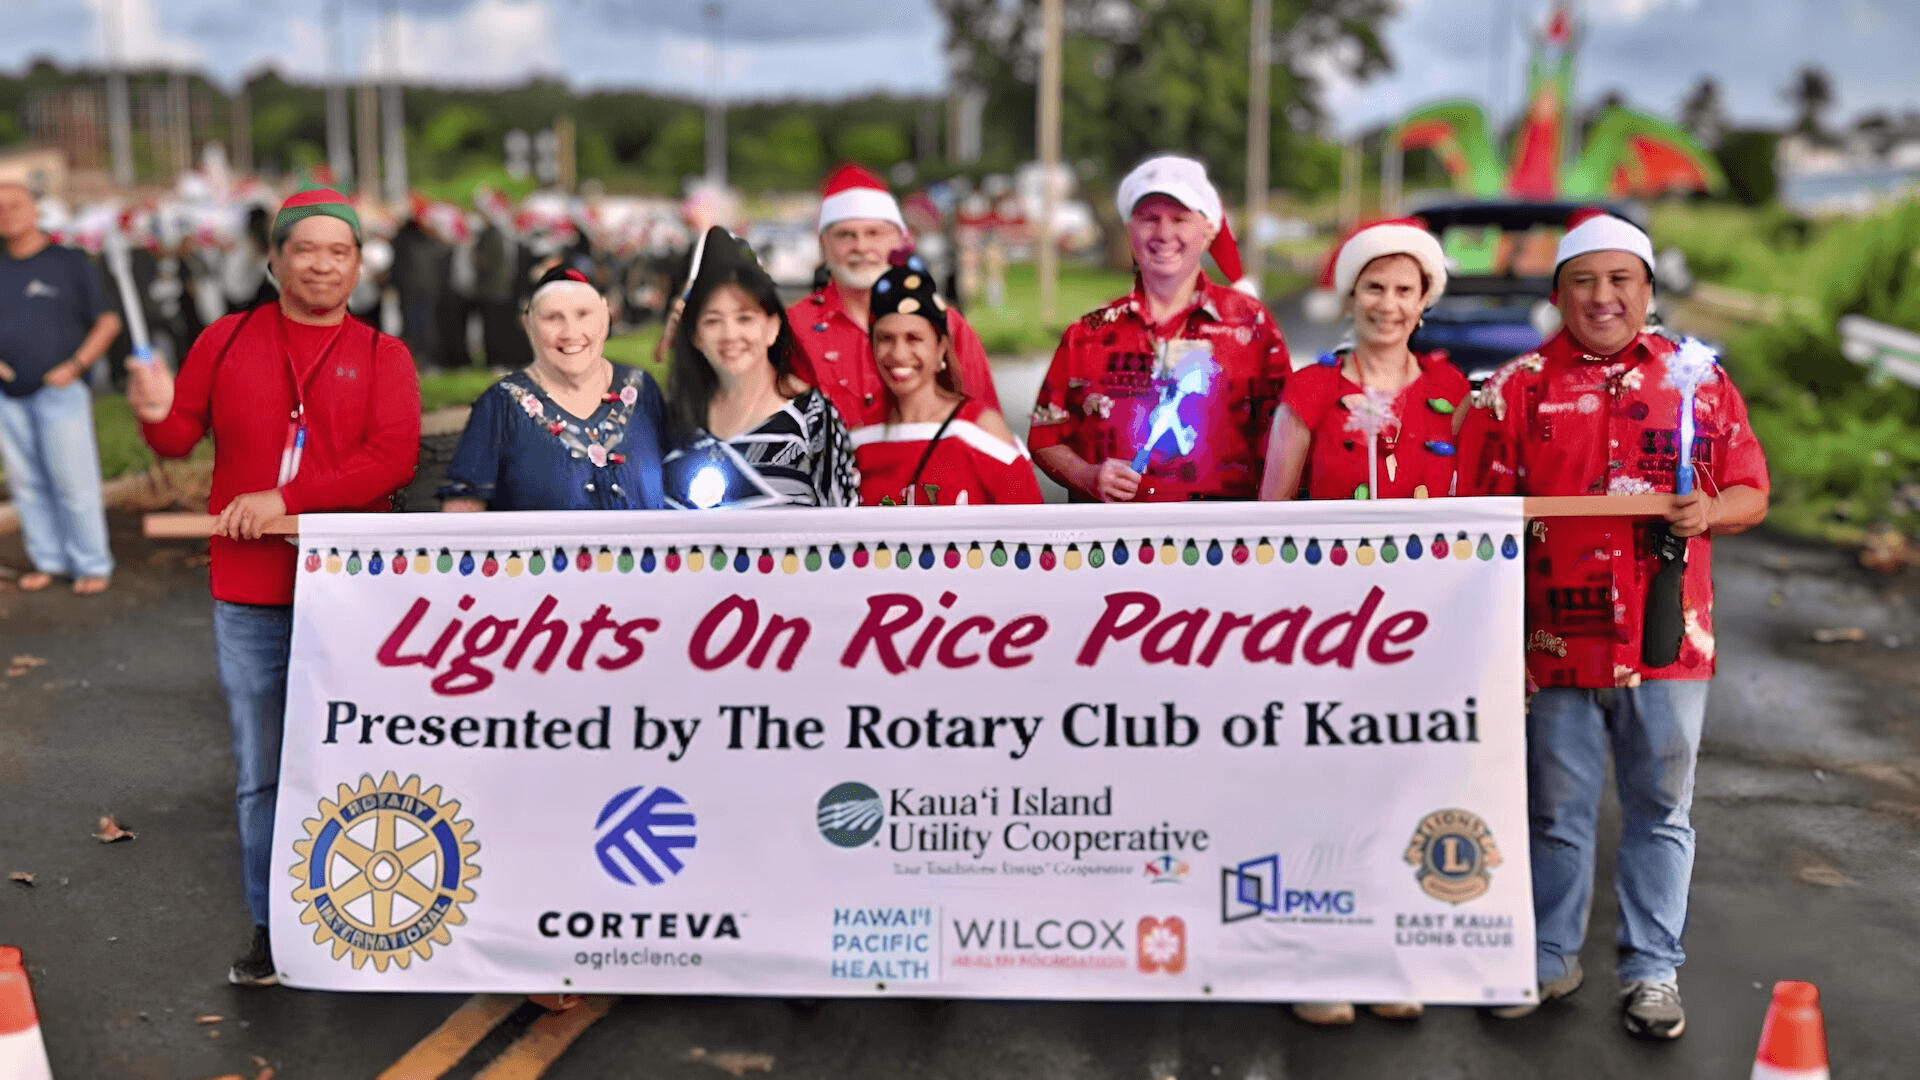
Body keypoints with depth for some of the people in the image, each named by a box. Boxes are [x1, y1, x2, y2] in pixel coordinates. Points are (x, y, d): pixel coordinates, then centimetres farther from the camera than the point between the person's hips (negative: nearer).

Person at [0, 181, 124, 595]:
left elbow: (108, 321, 1)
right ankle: (48, 560, 20)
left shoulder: (70, 263, 1)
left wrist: (75, 366, -10)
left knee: (74, 482, -2)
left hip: (59, 391, -4)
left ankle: (92, 564, 8)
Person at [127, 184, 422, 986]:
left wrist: (286, 499, -20)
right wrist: (157, 416, -15)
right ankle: (272, 926, 21)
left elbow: (393, 459, -13)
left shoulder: (381, 356, 1)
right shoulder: (226, 341, 7)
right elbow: (182, 438, 9)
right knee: (261, 774, 9)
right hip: (249, 596, 2)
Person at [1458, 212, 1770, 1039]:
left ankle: (1652, 968, 24)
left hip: (1666, 637, 1)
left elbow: (1751, 493, 9)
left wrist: (1710, 511, -14)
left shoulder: (1700, 381, 5)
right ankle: (1550, 956, 27)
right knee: (1557, 813, 11)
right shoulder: (1516, 389, 0)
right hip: (1557, 638, -1)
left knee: (1661, 811, 10)